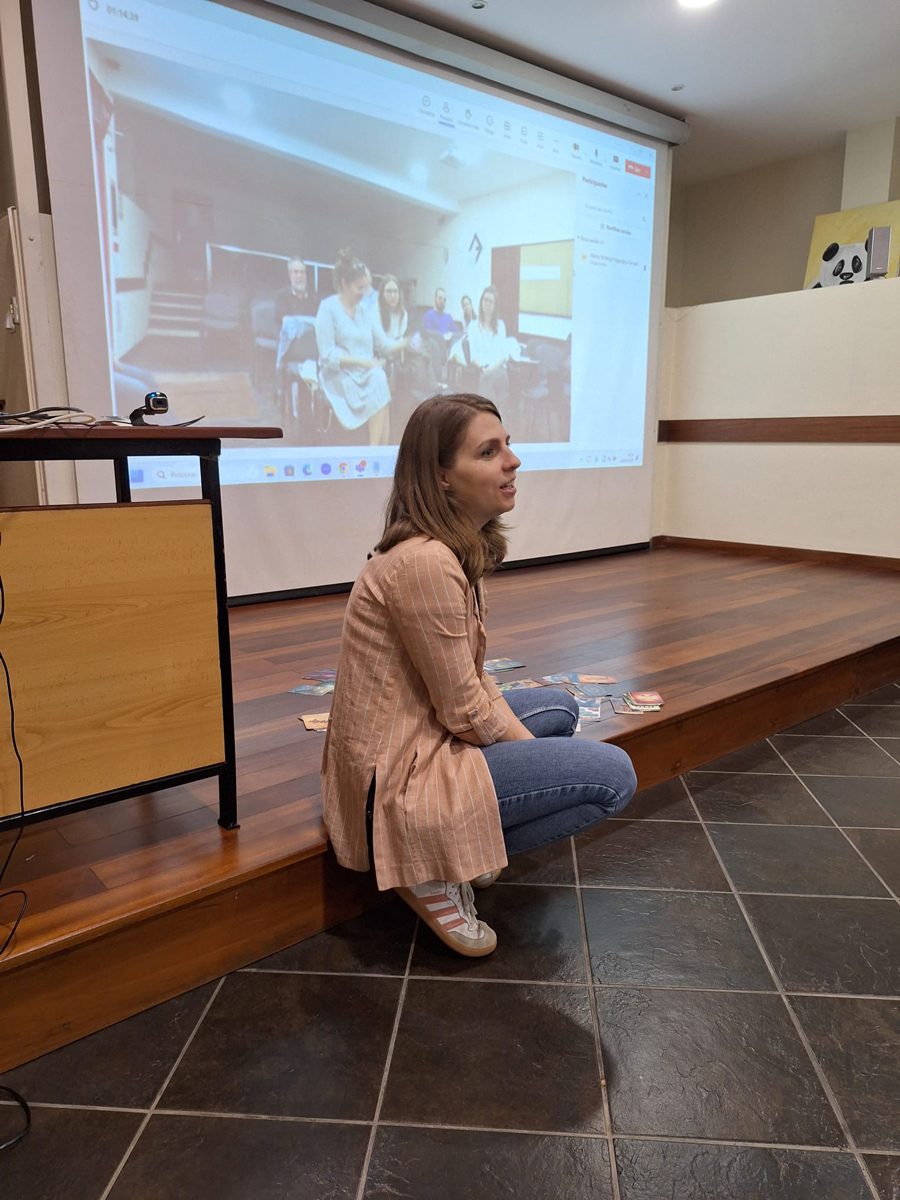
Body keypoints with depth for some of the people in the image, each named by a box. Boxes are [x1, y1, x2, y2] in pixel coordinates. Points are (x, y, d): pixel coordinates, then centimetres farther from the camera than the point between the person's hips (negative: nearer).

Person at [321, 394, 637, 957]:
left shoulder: (463, 547, 5)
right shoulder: (425, 562, -25)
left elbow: (473, 680, 9)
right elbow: (464, 710, -19)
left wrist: (527, 740, 2)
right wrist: (529, 747, -3)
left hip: (422, 739, 10)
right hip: (402, 776, -10)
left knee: (560, 706, 25)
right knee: (614, 775, -8)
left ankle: (457, 847, 15)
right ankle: (439, 875, -1)